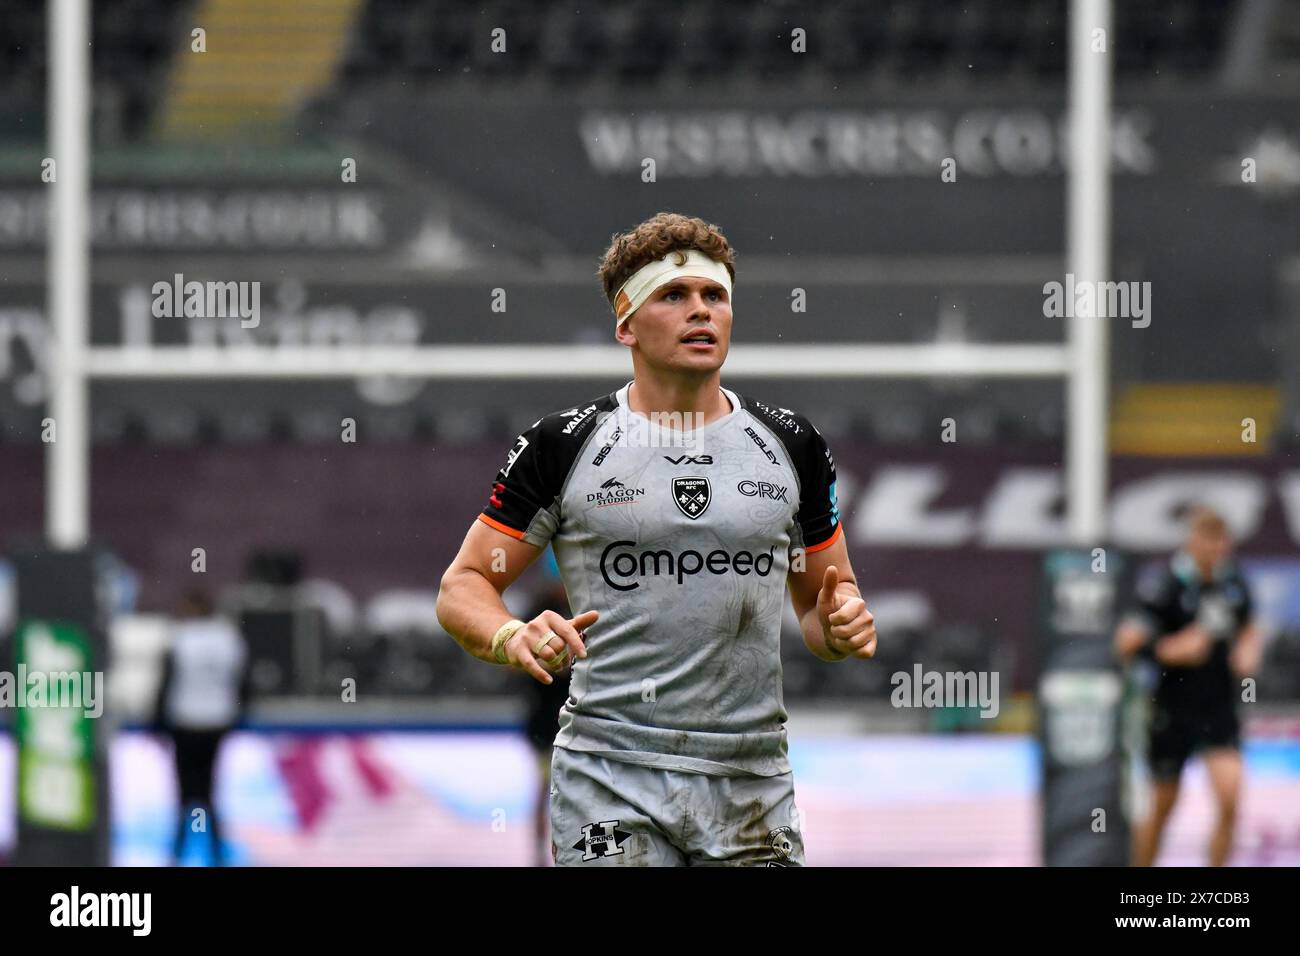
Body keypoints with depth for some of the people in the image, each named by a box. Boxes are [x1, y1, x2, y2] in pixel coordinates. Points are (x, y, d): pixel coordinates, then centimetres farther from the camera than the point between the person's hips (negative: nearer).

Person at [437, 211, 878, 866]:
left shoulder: (790, 444, 10)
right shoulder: (564, 445, 1)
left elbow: (825, 597, 19)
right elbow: (463, 588, 4)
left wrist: (841, 627, -5)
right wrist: (512, 637, -18)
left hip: (752, 786, 3)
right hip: (610, 780, -3)